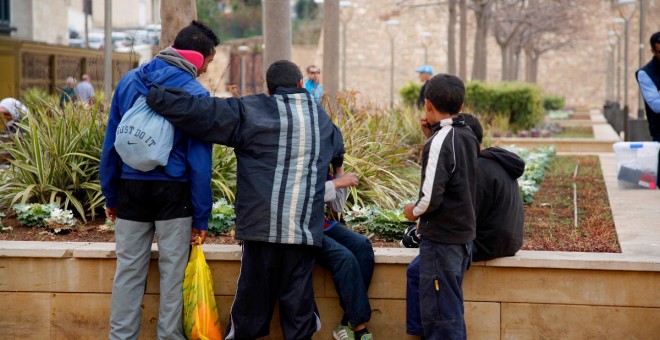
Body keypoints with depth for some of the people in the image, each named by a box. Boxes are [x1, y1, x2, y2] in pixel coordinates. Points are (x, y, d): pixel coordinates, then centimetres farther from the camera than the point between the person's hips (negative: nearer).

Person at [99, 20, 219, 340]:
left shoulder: (129, 80, 4)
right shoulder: (195, 94, -9)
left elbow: (110, 142, 7)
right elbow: (199, 161, -9)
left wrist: (111, 195, 15)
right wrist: (201, 217, -4)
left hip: (131, 188, 4)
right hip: (173, 192, -4)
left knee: (128, 271, 10)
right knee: (173, 272, 7)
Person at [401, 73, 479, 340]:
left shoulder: (440, 142, -18)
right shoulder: (468, 137, 5)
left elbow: (431, 197, -23)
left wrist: (414, 211, -4)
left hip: (441, 238, -8)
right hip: (463, 235, 9)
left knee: (439, 313, -2)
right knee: (452, 309, 18)